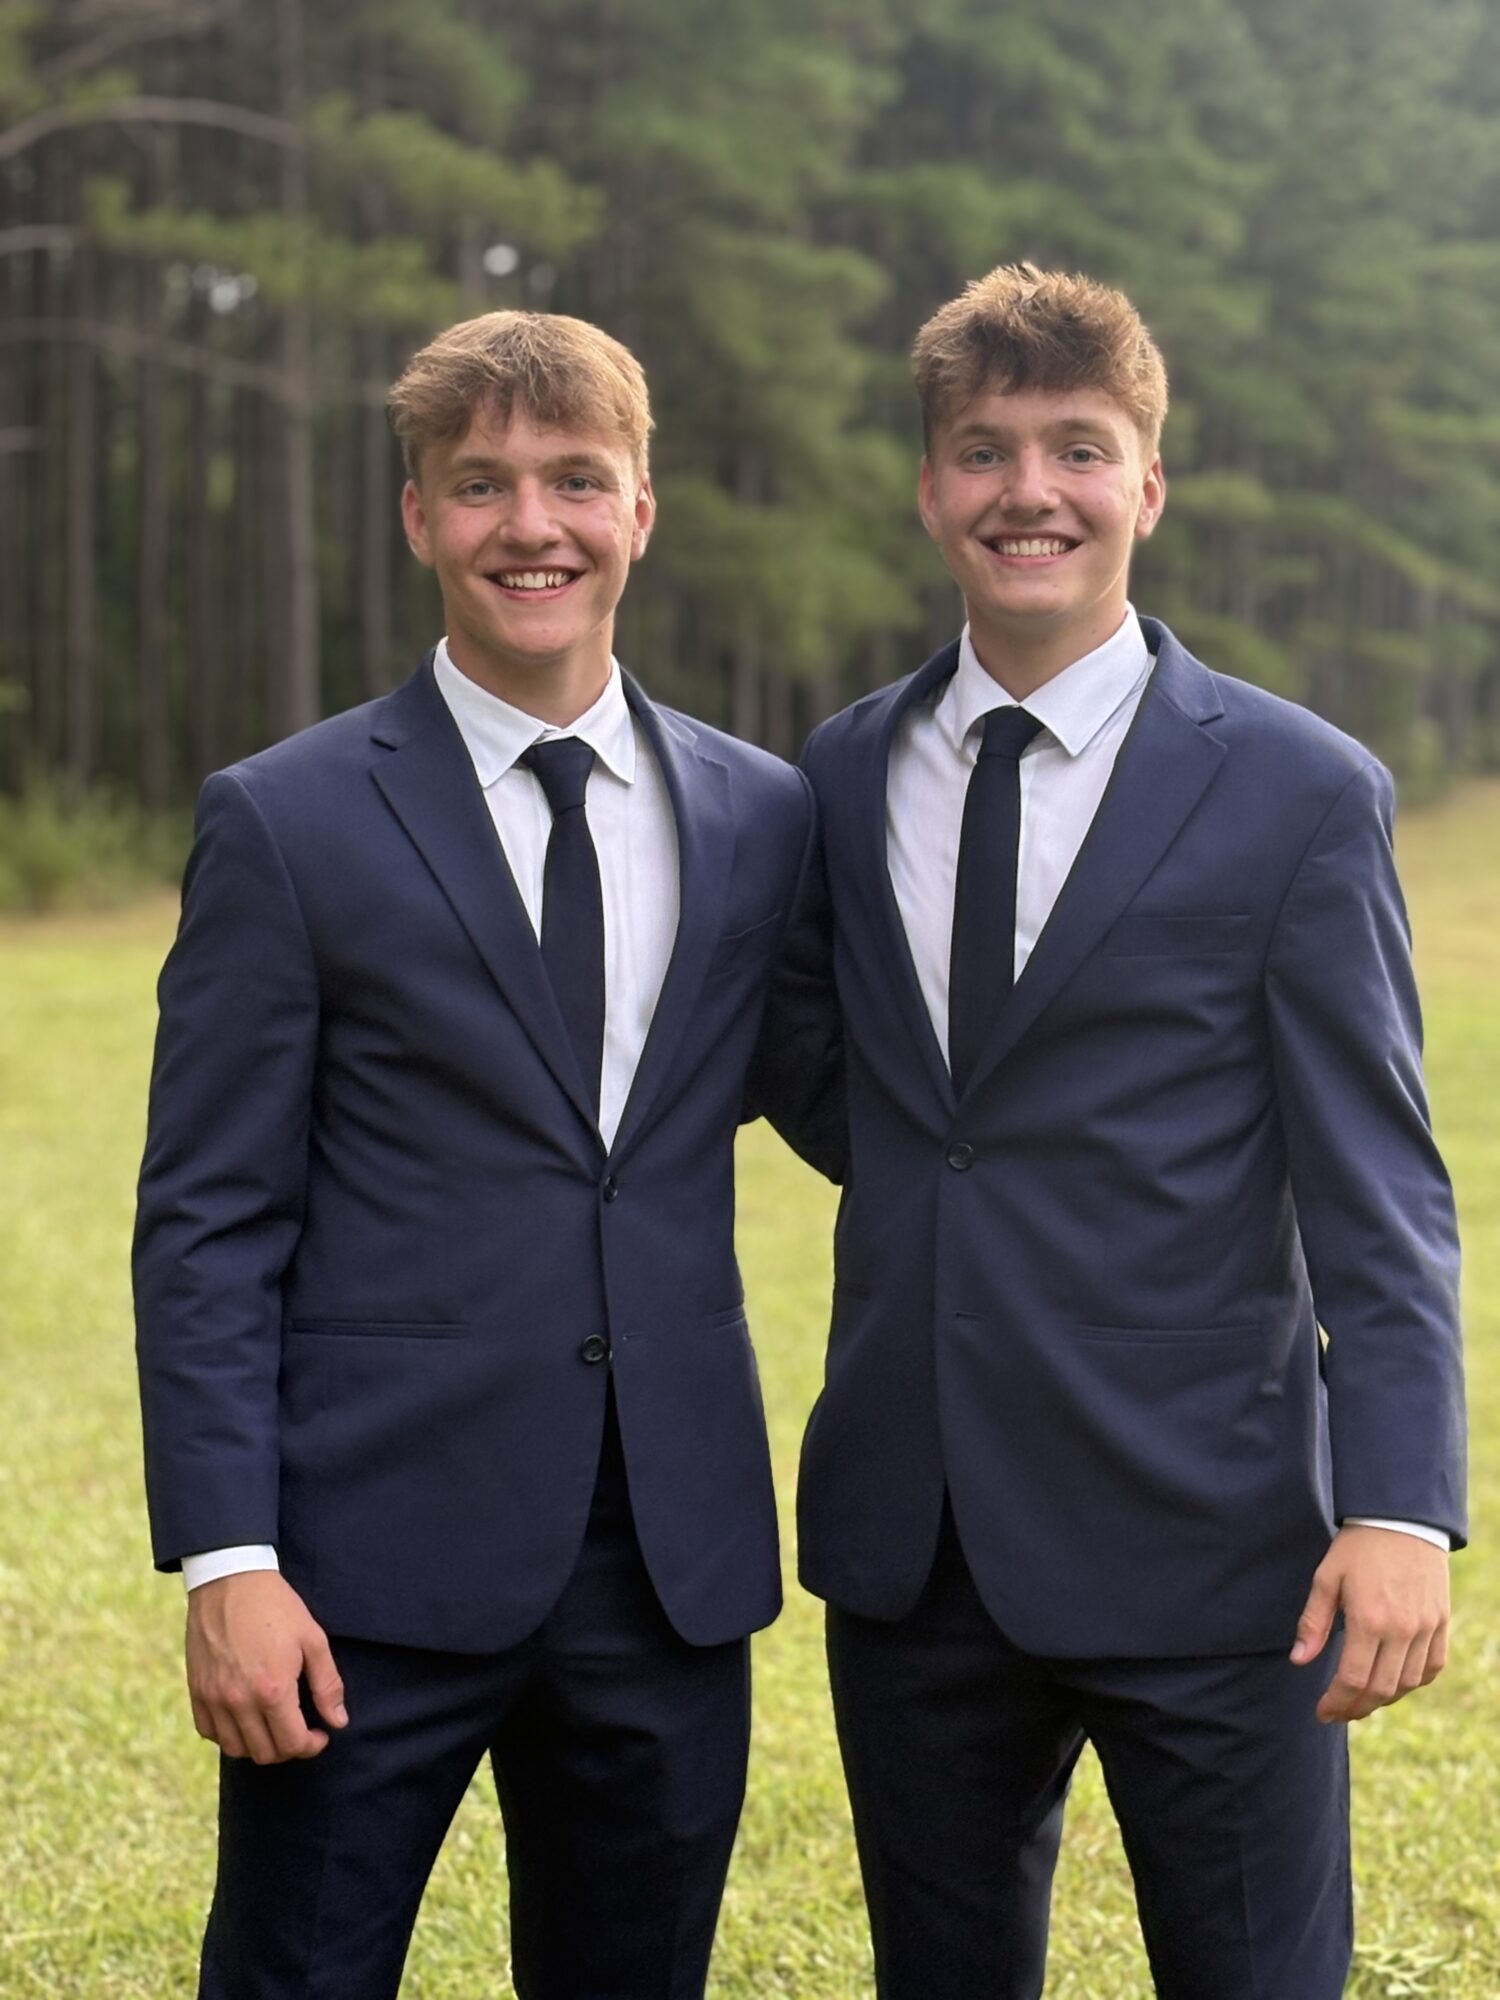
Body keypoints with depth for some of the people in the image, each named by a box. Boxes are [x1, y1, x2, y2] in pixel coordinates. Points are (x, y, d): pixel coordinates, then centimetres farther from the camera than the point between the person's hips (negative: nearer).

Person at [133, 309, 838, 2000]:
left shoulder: (762, 816, 8)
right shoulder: (286, 824, -3)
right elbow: (207, 1225, -4)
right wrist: (227, 1564, -11)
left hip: (673, 1557, 4)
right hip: (382, 1563, -3)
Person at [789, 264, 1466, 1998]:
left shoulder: (1298, 794, -5)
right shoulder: (843, 779, 8)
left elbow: (1378, 1193, -7)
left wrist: (1399, 1509, -15)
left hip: (1196, 1545, -4)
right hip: (909, 1538, 4)